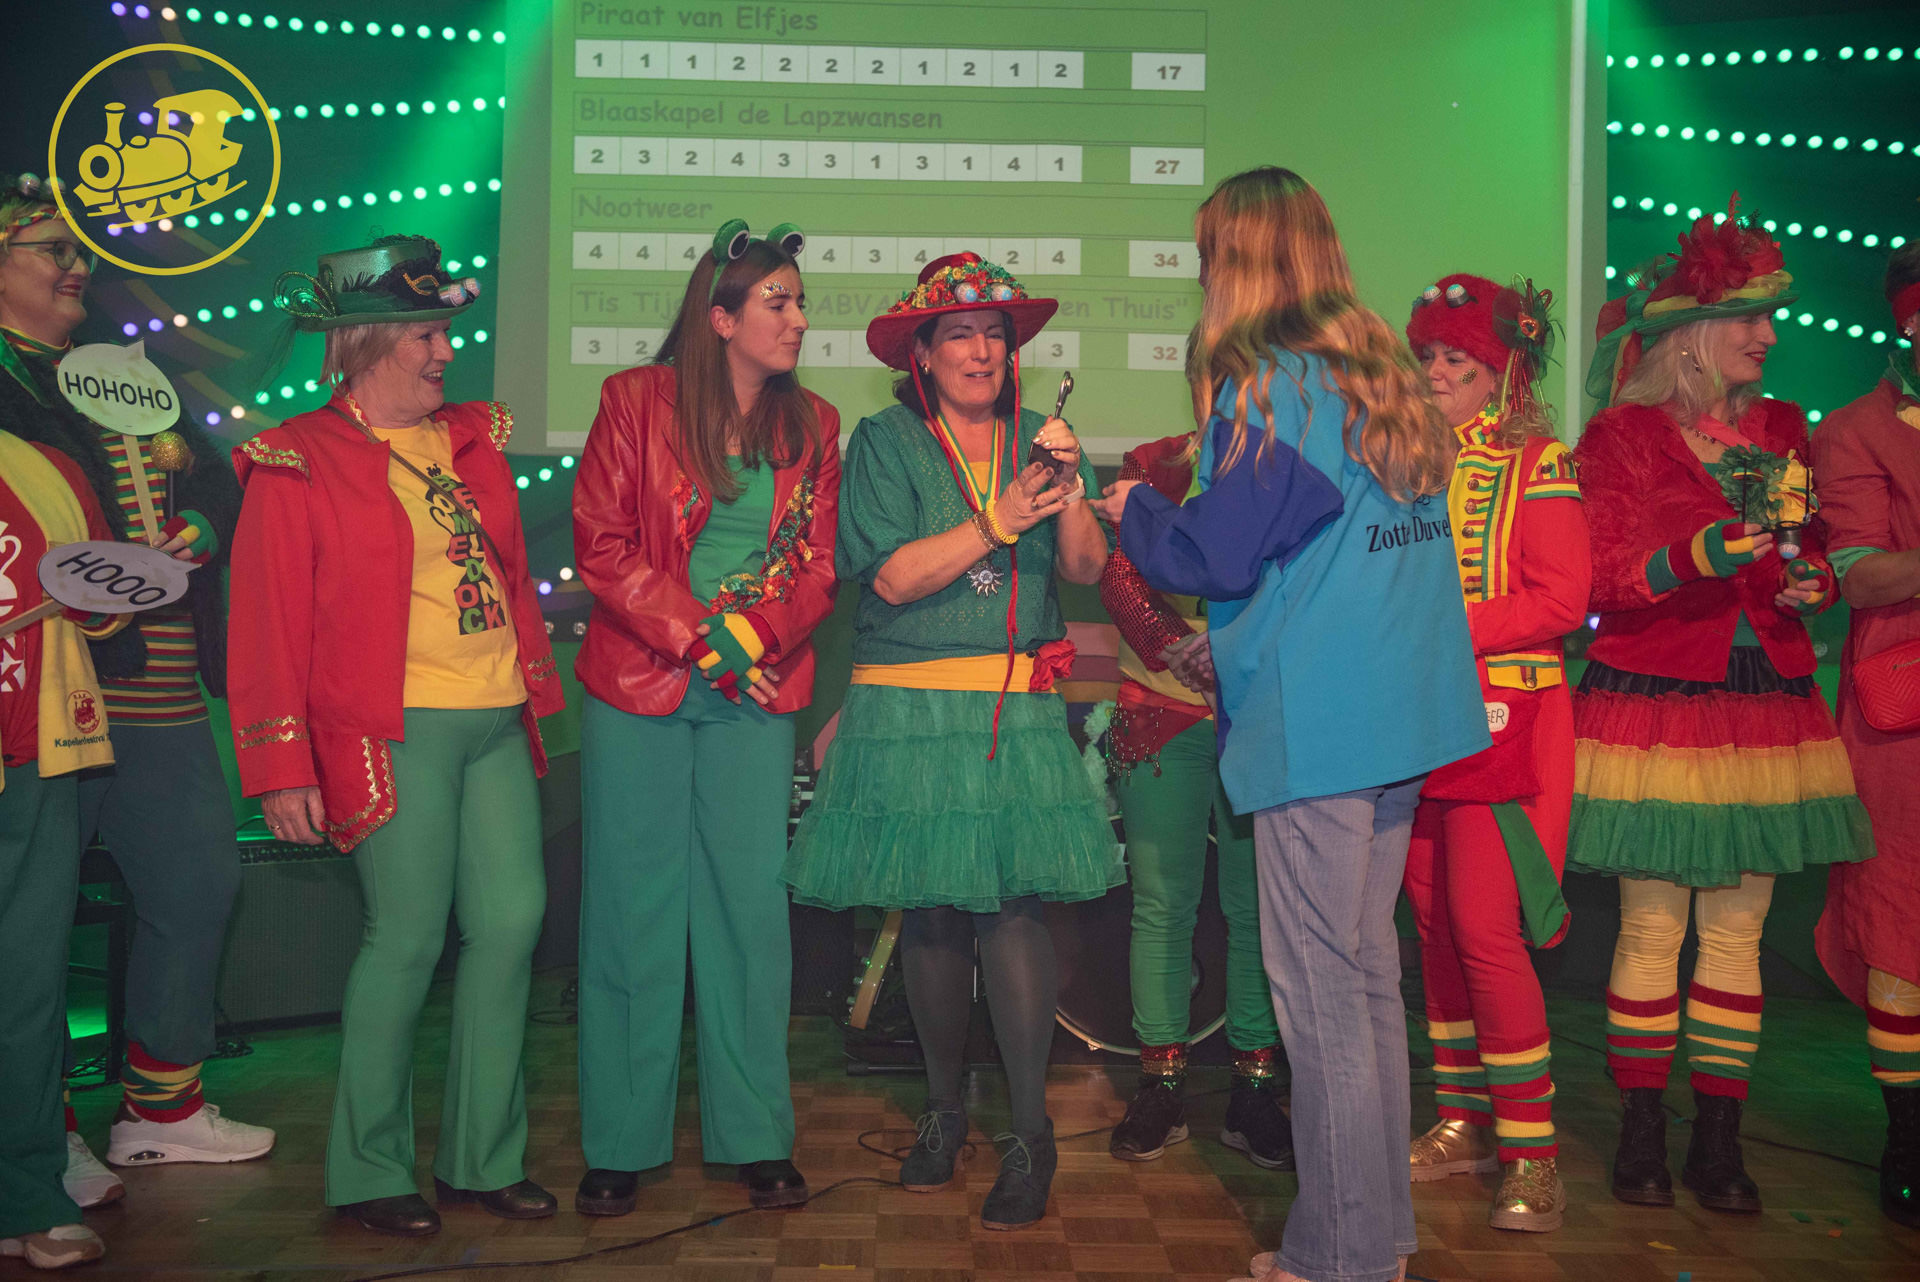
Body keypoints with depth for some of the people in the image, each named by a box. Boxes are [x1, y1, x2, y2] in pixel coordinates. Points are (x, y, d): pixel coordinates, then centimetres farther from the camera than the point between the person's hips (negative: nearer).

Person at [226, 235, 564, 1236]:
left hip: (497, 723, 6)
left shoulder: (473, 439, 15)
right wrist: (284, 769, -8)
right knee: (407, 939, -3)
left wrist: (536, 690, 15)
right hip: (392, 732, -6)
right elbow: (268, 628, -4)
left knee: (512, 920, 4)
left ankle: (483, 1158, 19)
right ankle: (368, 1173, 15)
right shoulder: (297, 463, -2)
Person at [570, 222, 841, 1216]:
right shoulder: (635, 401, 0)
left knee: (750, 906, 3)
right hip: (637, 689, -2)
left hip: (755, 698, 2)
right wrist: (698, 638, -13)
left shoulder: (812, 427, 9)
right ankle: (621, 1143, 14)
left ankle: (756, 1137, 14)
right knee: (632, 909, 3)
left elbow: (818, 565, 6)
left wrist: (754, 633, -13)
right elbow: (602, 546, -5)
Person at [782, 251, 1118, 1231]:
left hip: (1017, 709, 1)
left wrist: (1068, 491, -15)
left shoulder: (1036, 440, 10)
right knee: (931, 913, 6)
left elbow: (1085, 569, 1)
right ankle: (942, 1110, 24)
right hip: (910, 707, -1)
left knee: (1012, 904, -8)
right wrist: (996, 524, -16)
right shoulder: (884, 441, 2)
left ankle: (1029, 1134, 3)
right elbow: (892, 575, -9)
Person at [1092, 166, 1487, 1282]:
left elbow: (1214, 556, -10)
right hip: (1406, 710, 9)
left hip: (1317, 721, -9)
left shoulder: (1269, 386, -11)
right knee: (1369, 972, 15)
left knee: (1319, 990, -1)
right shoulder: (1387, 374, 14)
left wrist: (1134, 507, 9)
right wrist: (1237, 635, 24)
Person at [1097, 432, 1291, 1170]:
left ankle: (1254, 1095, 11)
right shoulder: (1156, 468, 7)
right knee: (1162, 904, 1)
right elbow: (1121, 581, -2)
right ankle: (1161, 1089, 12)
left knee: (1260, 908, 1)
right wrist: (1195, 655, -17)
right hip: (1166, 719, 0)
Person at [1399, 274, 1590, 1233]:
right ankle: (1465, 1120, 21)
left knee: (1485, 929, -10)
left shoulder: (1539, 465, -2)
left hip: (1503, 719, -5)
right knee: (1435, 925, 9)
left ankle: (1530, 1151, 2)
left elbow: (1559, 599, -10)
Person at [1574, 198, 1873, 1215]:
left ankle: (1719, 1140, 16)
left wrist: (1810, 582, -1)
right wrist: (1693, 557, -23)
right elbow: (1604, 578, -7)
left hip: (1764, 710, 5)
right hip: (1652, 707, -4)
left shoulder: (1784, 431, 14)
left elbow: (1816, 555, 21)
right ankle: (1641, 1132, 13)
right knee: (1651, 928, 0)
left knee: (1737, 930, 6)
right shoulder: (1620, 437, -1)